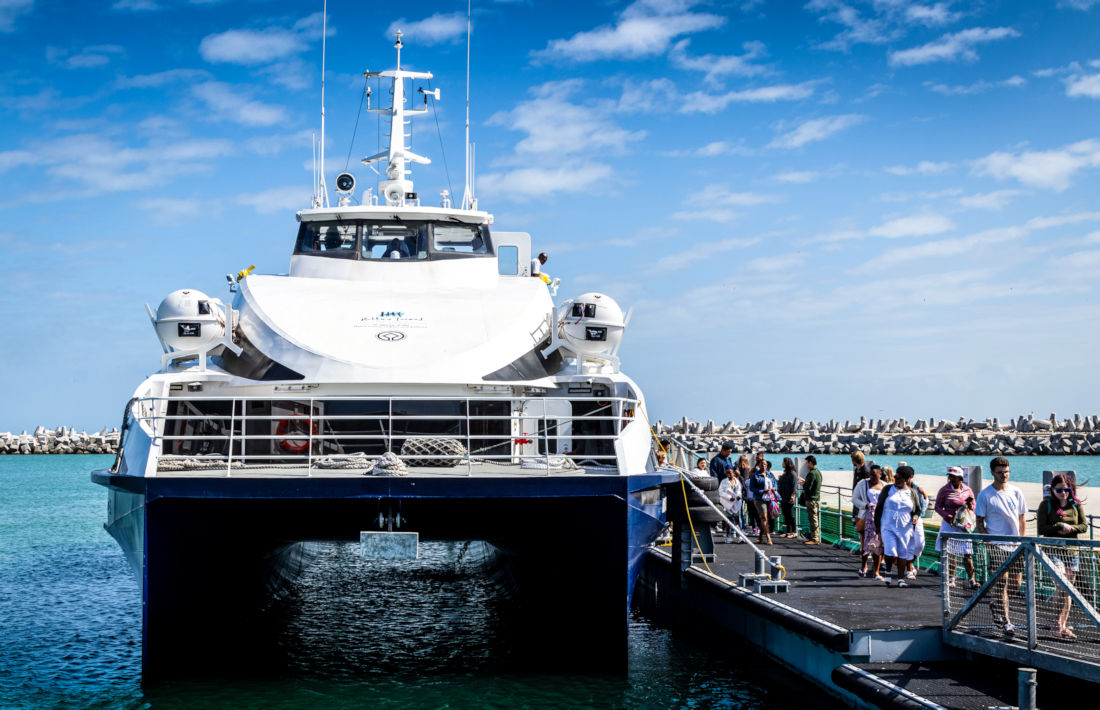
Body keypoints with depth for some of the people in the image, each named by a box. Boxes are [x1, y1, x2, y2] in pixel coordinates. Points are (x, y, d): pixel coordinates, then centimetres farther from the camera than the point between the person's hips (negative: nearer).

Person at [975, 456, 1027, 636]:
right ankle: (1006, 622, -4)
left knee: (1016, 583, 7)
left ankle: (995, 604, 34)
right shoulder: (985, 495, -5)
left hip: (1015, 545, 4)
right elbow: (980, 521, -1)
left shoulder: (1016, 492, 7)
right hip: (996, 545, -4)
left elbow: (1022, 519, 14)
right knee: (1002, 581, -9)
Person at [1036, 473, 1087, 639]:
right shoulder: (1046, 505, -2)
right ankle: (1060, 626, -14)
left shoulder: (1076, 505, 8)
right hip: (1053, 550, -4)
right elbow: (1041, 529, -6)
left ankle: (1063, 626, 13)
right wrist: (1059, 526, -16)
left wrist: (1070, 528, -12)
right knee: (1062, 588, -16)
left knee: (1067, 590, 7)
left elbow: (1084, 526, 6)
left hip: (1072, 552, 4)